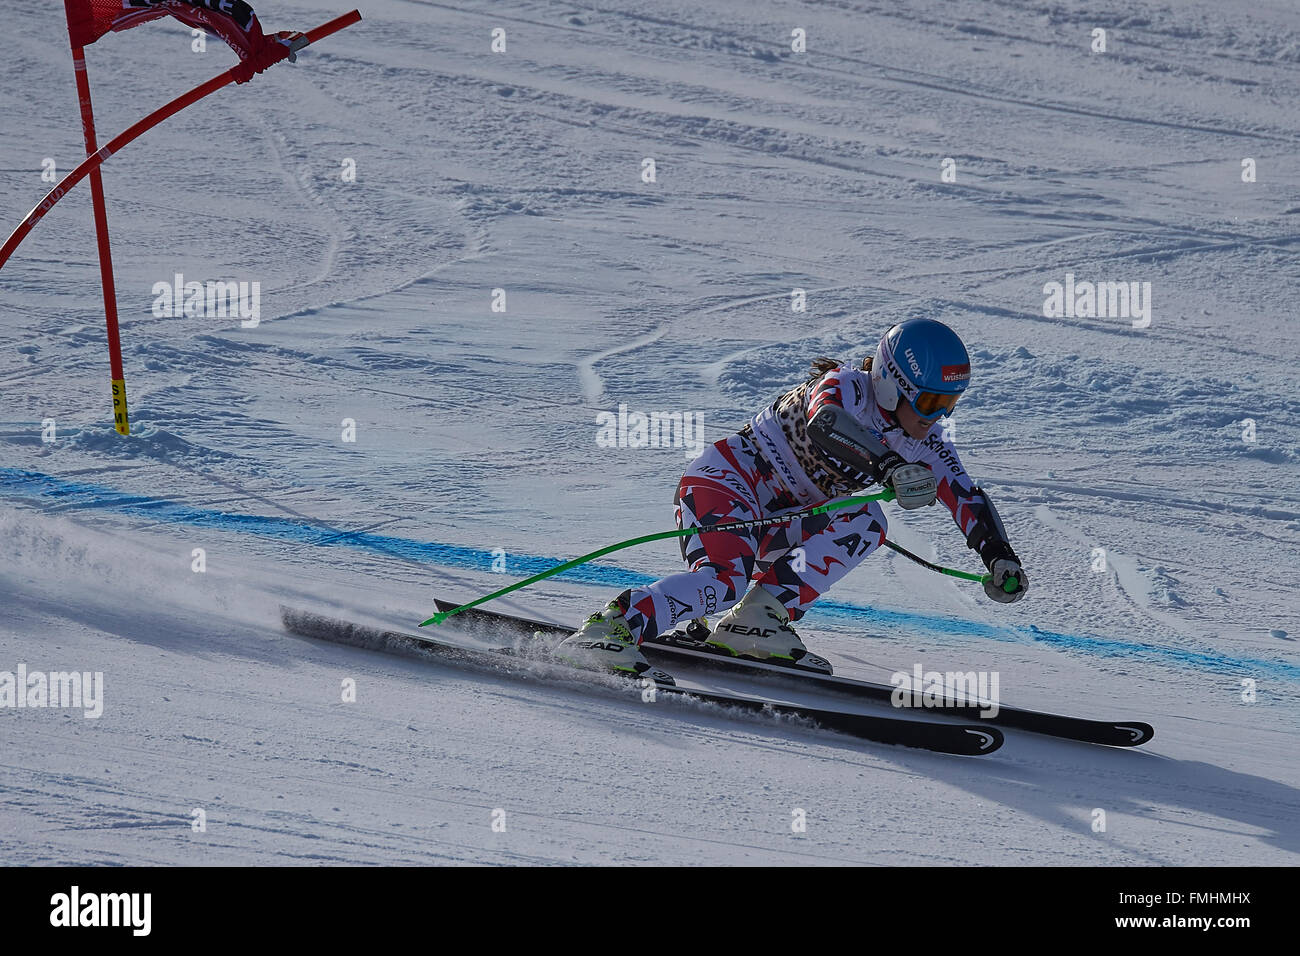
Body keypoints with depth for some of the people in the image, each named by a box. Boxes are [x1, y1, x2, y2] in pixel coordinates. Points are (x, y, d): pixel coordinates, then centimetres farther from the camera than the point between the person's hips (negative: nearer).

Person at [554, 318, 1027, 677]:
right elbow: (825, 423, -40)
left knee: (865, 522, -18)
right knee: (725, 578, -34)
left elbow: (967, 498, 8)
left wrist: (1001, 556, -9)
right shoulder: (845, 385, -18)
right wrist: (889, 468, -55)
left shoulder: (923, 442, 5)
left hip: (784, 525, 8)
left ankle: (759, 616, -24)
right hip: (727, 477, -8)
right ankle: (610, 627, -36)